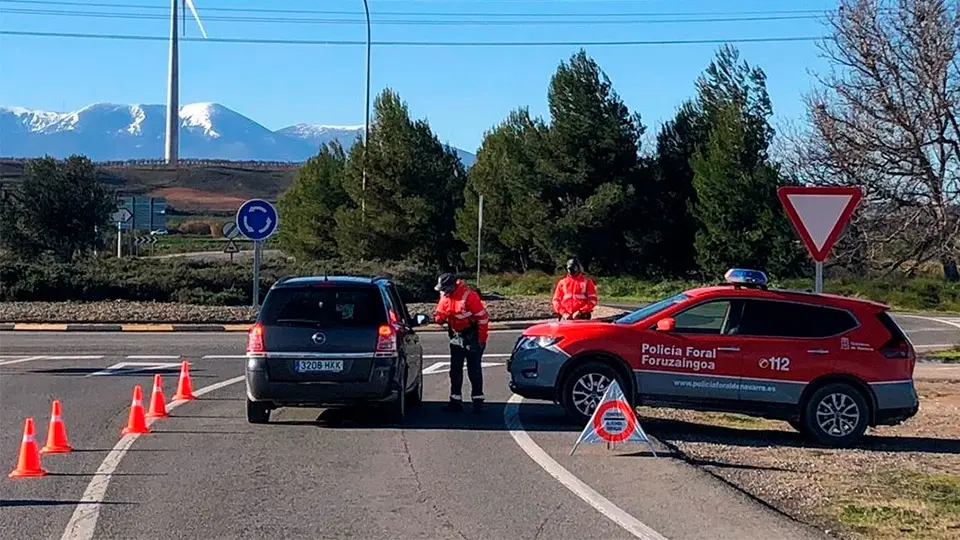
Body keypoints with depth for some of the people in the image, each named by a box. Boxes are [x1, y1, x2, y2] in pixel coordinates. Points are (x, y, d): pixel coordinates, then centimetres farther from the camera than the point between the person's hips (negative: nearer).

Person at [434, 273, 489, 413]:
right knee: (455, 370, 8)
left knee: (474, 370, -2)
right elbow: (441, 315, 9)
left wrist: (482, 339, -17)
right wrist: (437, 318, -17)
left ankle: (478, 401, 4)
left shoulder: (469, 296, -22)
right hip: (456, 337, 7)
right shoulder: (445, 297, 0)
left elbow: (483, 317, -19)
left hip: (472, 337, -7)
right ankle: (455, 401, 13)